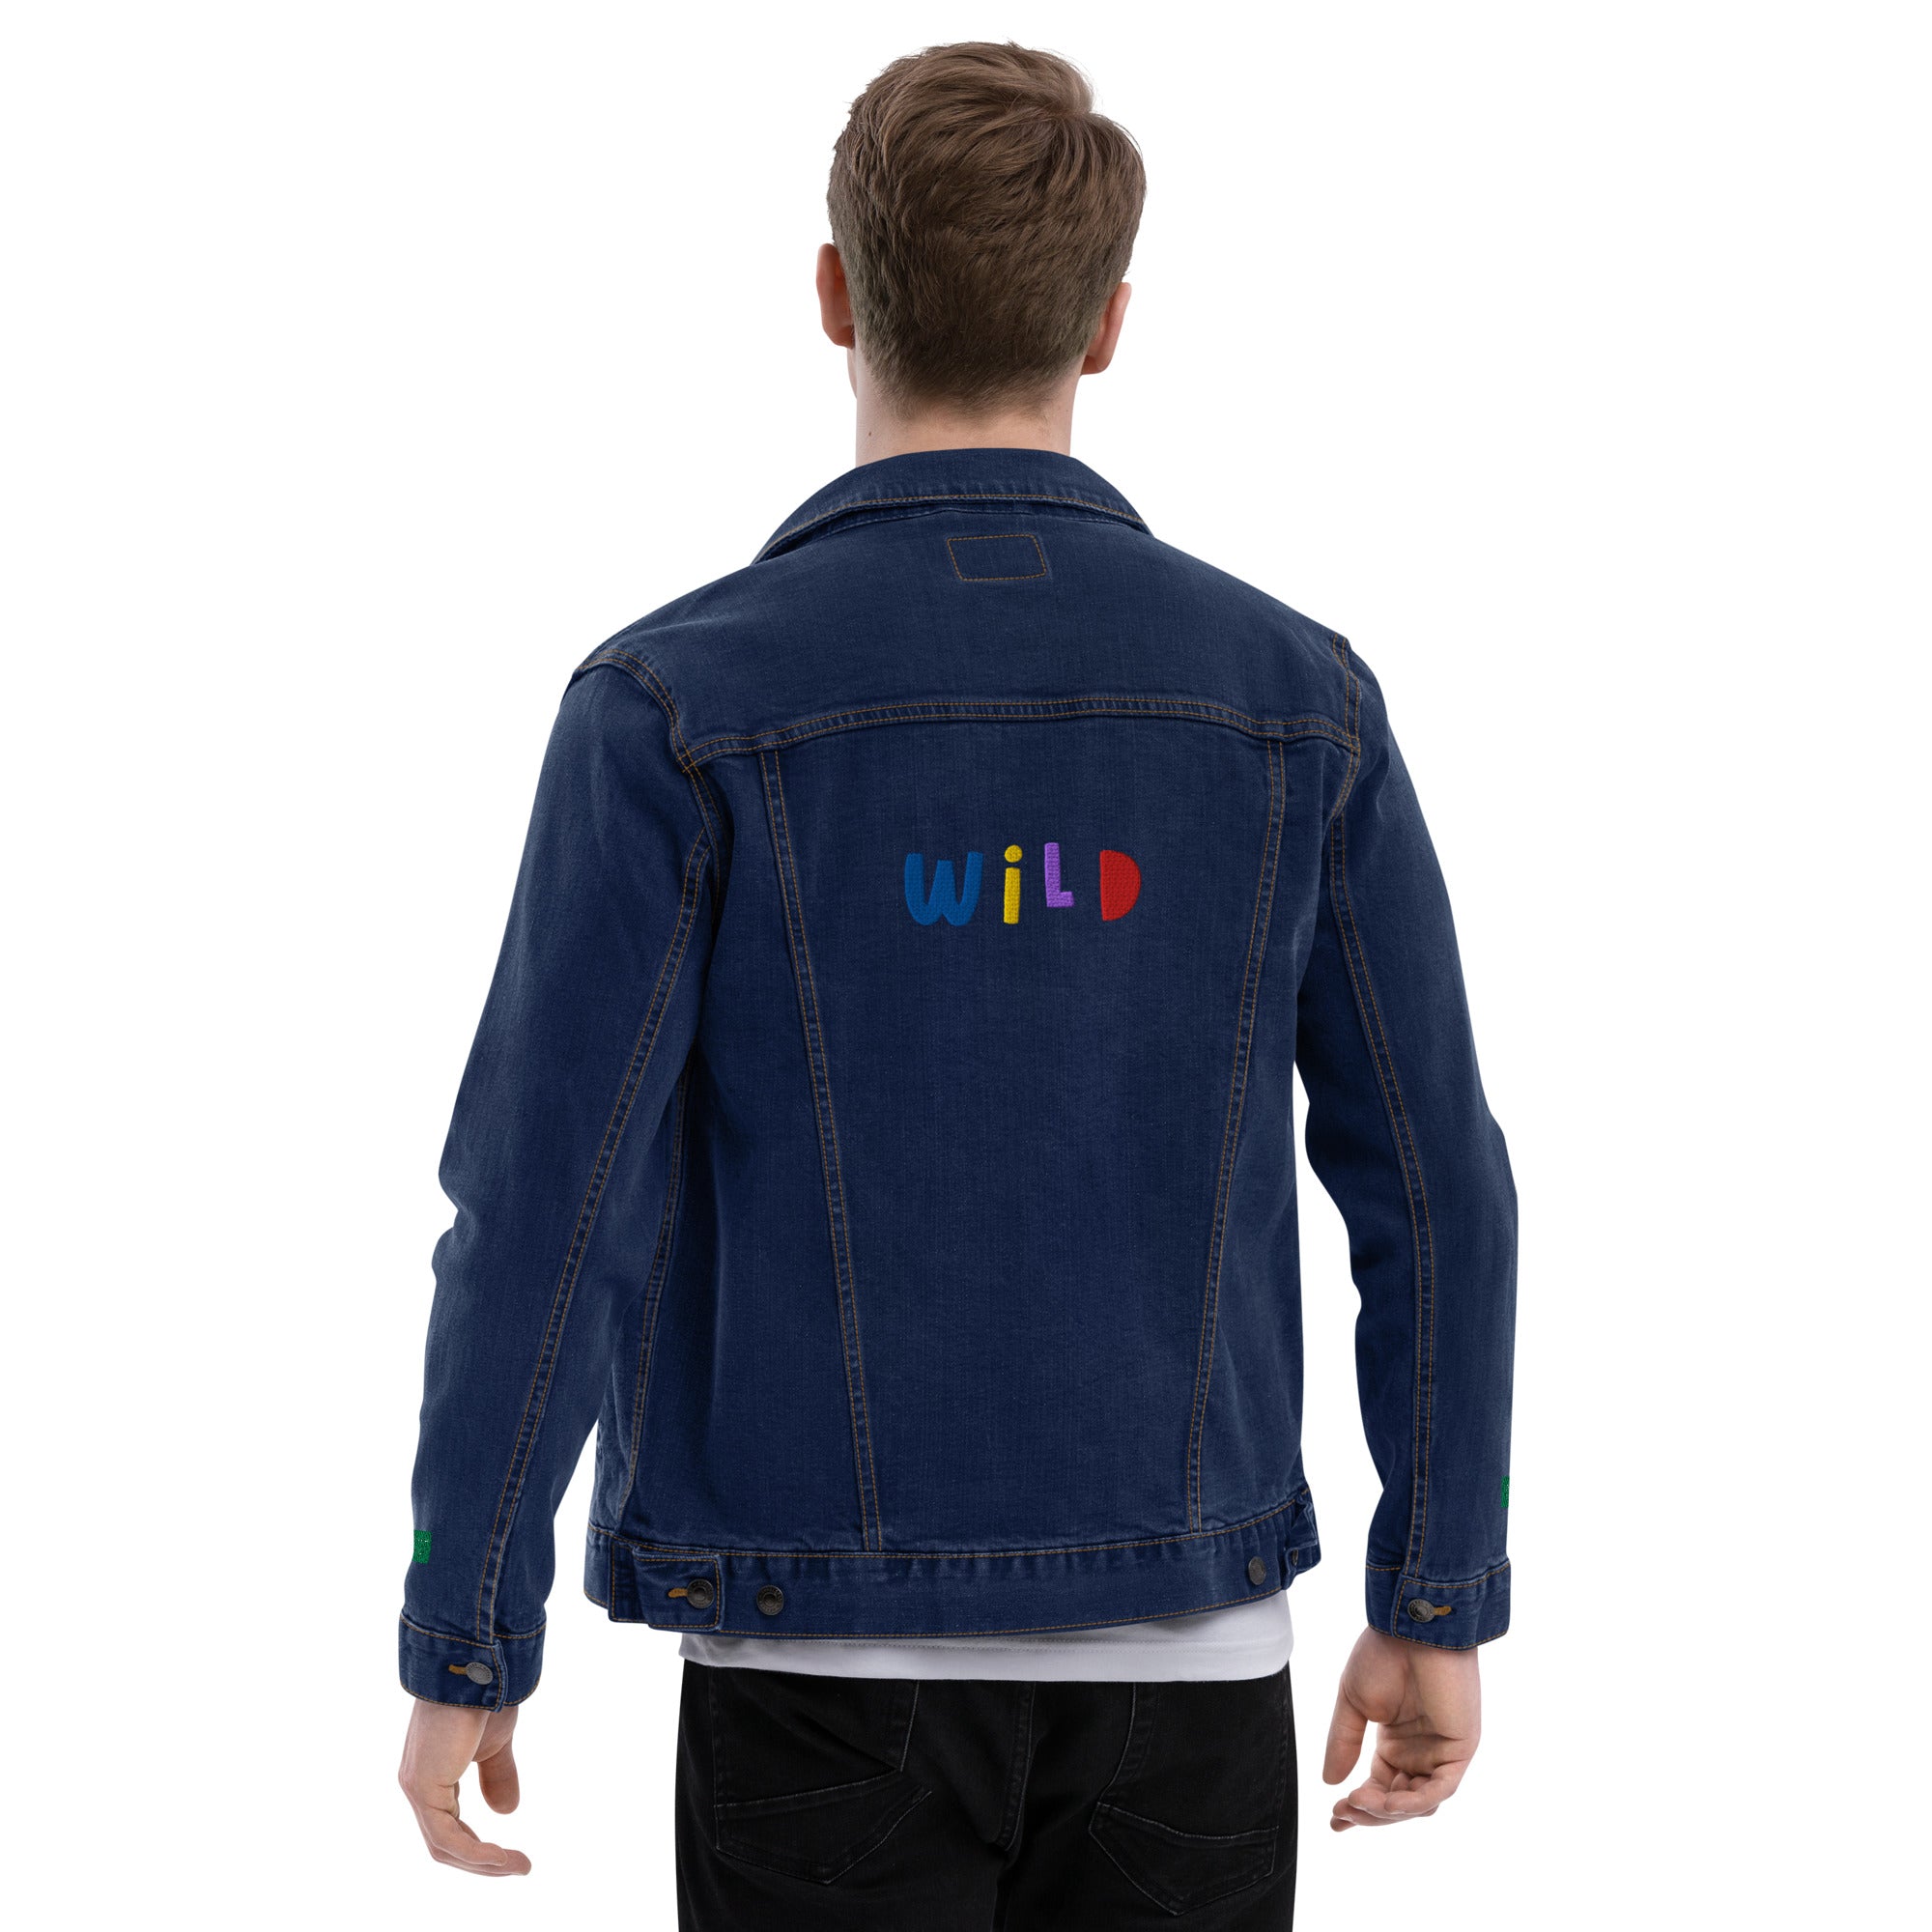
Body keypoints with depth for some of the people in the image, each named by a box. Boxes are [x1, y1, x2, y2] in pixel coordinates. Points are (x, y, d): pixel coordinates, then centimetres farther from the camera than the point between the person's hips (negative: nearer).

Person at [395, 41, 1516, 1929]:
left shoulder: (674, 706, -10)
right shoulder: (1294, 696, -2)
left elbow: (546, 1213, -12)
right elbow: (1435, 1189, 0)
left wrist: (462, 1652, -2)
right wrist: (1440, 1605, 10)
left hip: (830, 1650, -2)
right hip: (1184, 1652, 2)